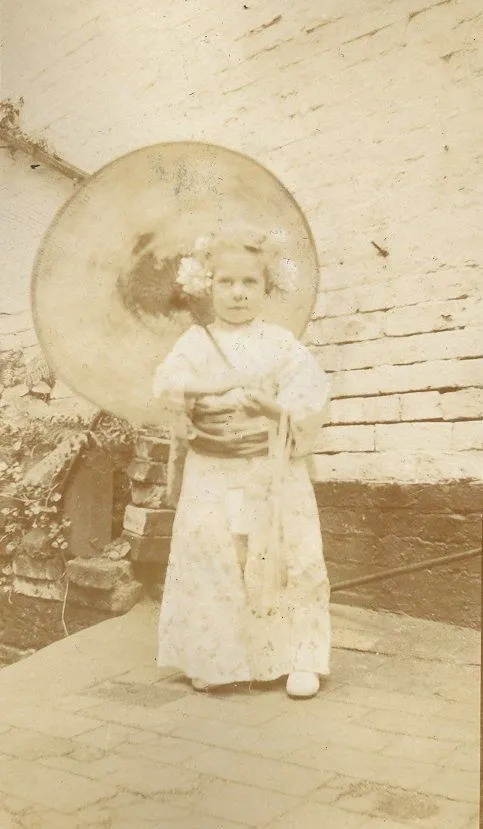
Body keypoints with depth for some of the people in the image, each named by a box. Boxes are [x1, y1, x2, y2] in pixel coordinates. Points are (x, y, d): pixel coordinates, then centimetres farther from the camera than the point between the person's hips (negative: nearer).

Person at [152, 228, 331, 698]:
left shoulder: (280, 343, 2)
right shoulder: (196, 342, 3)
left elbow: (311, 391, -6)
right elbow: (167, 385, -10)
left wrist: (274, 406, -22)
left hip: (274, 472, 0)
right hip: (212, 474, 1)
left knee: (284, 563, 2)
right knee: (210, 564, 3)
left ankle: (300, 658, 15)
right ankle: (212, 660, 19)